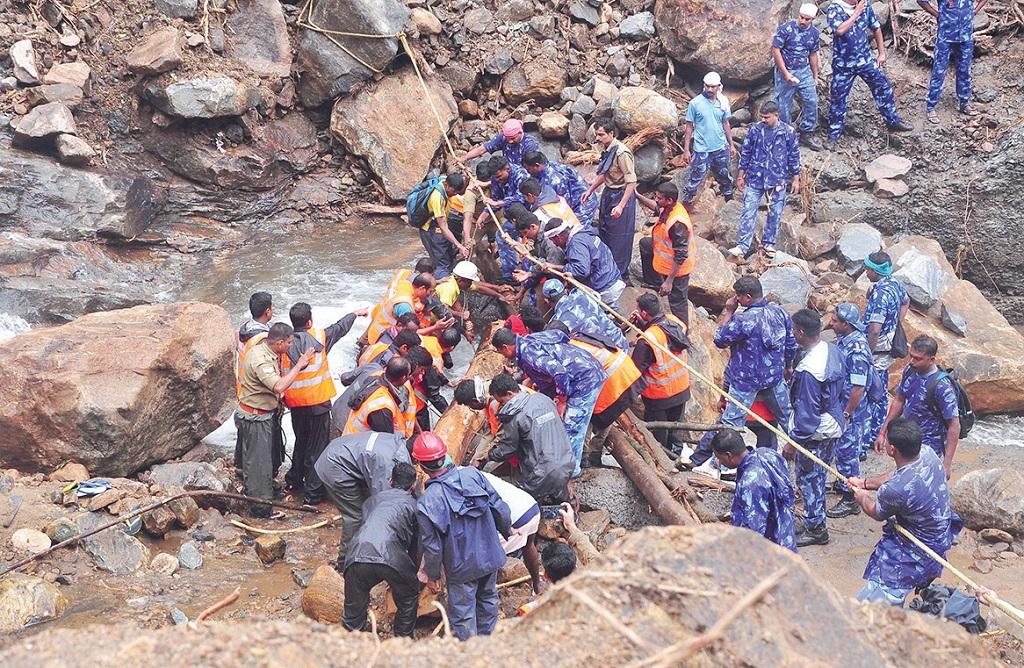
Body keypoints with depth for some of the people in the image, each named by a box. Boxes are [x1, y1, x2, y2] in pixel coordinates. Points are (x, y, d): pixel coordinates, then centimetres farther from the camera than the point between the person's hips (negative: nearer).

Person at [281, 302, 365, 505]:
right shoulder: (319, 337, -12)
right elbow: (340, 327, 7)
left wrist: (284, 400, 12)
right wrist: (356, 314, 25)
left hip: (296, 404, 3)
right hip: (318, 402, -3)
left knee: (301, 441, 24)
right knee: (317, 446, 4)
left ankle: (294, 480, 36)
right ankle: (313, 492, 5)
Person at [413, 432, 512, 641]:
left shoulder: (427, 503, -26)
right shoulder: (473, 474, -14)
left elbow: (432, 546, -18)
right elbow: (499, 507, -5)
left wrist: (432, 575, 0)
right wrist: (507, 530, 15)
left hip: (462, 567, -5)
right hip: (491, 556, 5)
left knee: (462, 613, 14)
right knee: (488, 598, 28)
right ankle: (487, 638, 48)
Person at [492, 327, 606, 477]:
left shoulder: (527, 353, -20)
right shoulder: (528, 342, 10)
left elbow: (559, 372, -28)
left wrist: (562, 401, -18)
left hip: (585, 379, -10)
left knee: (571, 427, -2)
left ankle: (571, 469, 11)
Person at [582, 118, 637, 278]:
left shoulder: (621, 153, -26)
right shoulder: (607, 150, 2)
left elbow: (631, 182, -26)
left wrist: (621, 206, -29)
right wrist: (590, 190, 16)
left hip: (621, 196, -9)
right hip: (609, 193, 9)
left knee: (619, 237, 3)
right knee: (604, 231, 20)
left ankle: (620, 275, 17)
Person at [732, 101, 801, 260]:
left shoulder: (788, 132, -6)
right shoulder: (754, 129, -3)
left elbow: (794, 156, 2)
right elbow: (746, 152, 5)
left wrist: (796, 179, 3)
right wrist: (741, 175, 7)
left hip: (778, 180, 0)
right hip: (755, 178, 0)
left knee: (775, 213, 8)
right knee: (748, 212, -4)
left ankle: (768, 244, 24)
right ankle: (742, 246, -2)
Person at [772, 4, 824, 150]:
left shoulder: (814, 33, 0)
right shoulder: (786, 29, -16)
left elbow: (813, 55, 12)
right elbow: (775, 50, -15)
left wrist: (815, 77, 16)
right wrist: (786, 73, -18)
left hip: (804, 71, 4)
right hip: (785, 72, -4)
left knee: (811, 102, 0)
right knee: (784, 106, 3)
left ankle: (806, 134, 16)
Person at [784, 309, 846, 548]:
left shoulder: (808, 370, -31)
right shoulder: (832, 350, -4)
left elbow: (806, 413, -25)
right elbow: (843, 385, 10)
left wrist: (793, 442, -15)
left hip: (815, 433, -9)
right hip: (833, 426, 9)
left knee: (808, 479, 8)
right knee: (817, 477, 22)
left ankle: (815, 529, 20)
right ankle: (815, 522, 35)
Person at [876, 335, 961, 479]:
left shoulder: (941, 386, -25)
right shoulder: (910, 371, -4)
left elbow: (954, 426, -22)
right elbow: (899, 401, 12)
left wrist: (947, 463, -23)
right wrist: (883, 433, 13)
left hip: (929, 451, -7)